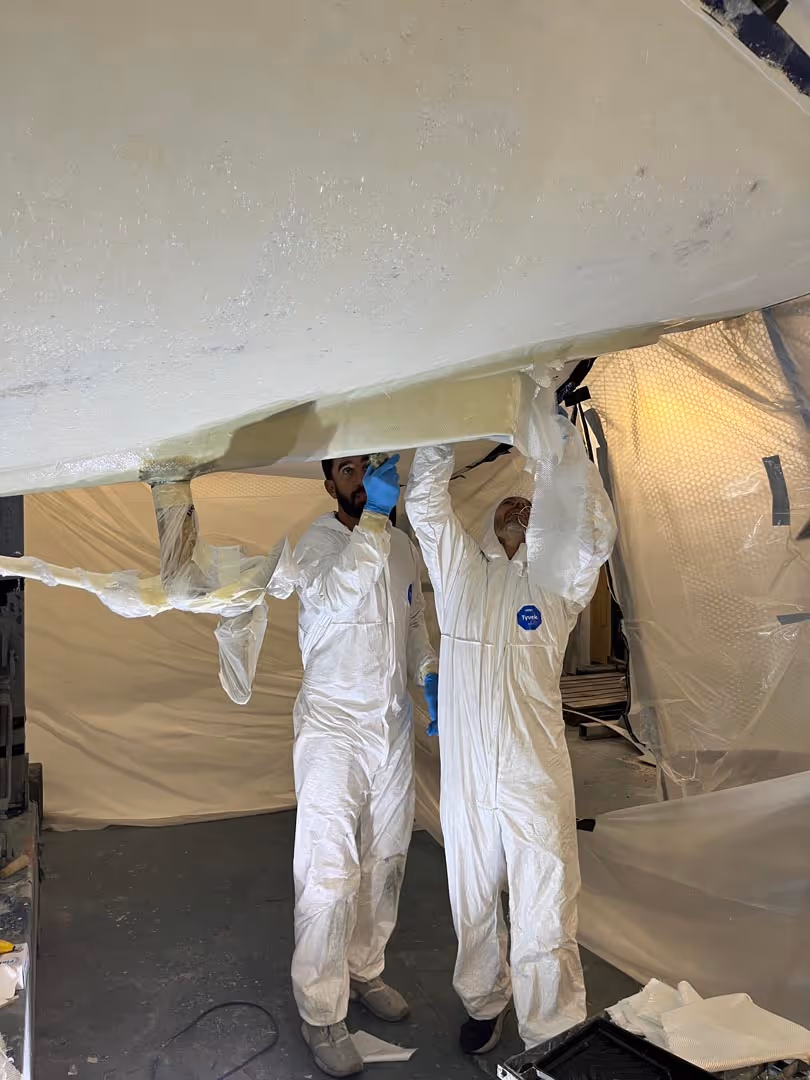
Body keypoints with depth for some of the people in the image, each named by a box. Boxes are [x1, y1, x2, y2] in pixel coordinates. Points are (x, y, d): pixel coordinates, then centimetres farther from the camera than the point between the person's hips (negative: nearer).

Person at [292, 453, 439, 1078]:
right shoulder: (315, 542, -11)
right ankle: (322, 1015, 14)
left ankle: (364, 972, 36)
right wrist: (372, 517, -39)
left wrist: (430, 674, 3)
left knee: (384, 865, 16)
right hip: (333, 728, -6)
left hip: (394, 727, 6)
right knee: (329, 876, -3)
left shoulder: (403, 548, 8)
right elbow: (337, 592, -32)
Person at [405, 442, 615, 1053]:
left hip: (537, 780, -2)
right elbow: (425, 503, -2)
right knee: (473, 910, 20)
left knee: (544, 927, 1)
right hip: (466, 779, 2)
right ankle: (484, 1004, 46)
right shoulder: (460, 568, 7)